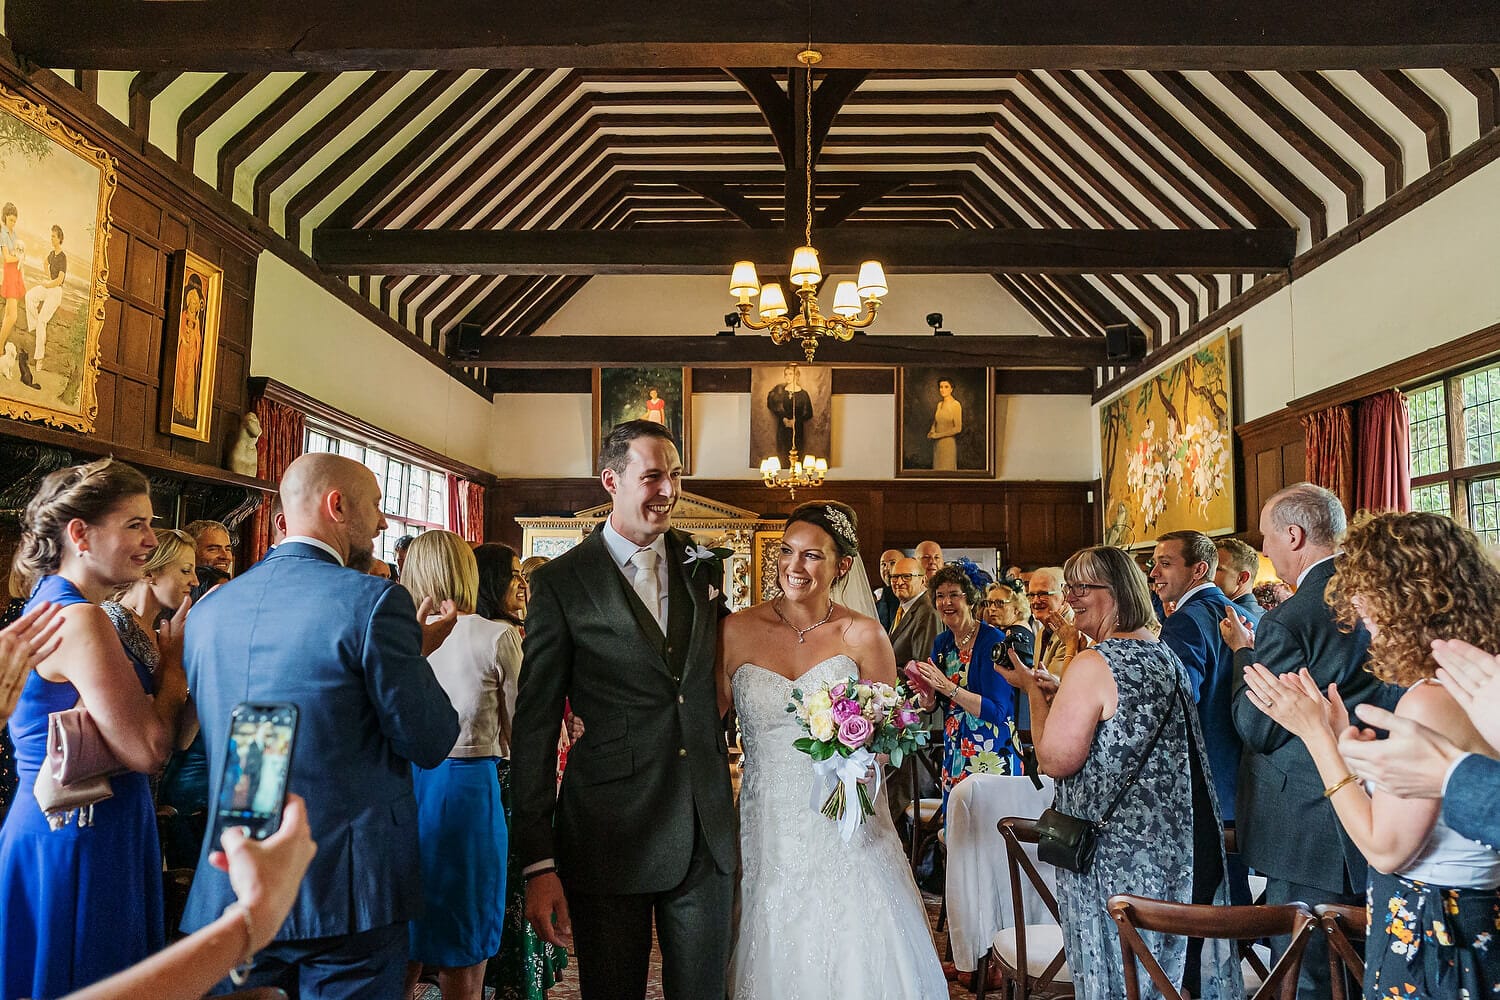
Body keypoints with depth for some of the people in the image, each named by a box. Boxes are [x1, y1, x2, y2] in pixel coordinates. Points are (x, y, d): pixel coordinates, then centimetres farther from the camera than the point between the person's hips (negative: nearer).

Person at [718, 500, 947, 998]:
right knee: (776, 959, 9)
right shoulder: (737, 630, -3)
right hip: (766, 827, 1)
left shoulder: (863, 635, -3)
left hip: (844, 830, -1)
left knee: (853, 959, 2)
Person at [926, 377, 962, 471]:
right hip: (937, 444, 7)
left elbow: (958, 428, -15)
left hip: (949, 444, -7)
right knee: (937, 470, 7)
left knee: (947, 470, -3)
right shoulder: (939, 404, 11)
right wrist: (931, 433, -1)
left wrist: (938, 435, -11)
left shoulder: (956, 405, -11)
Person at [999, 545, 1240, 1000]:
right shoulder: (1166, 654, 8)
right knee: (1179, 960, 17)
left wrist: (1032, 688, -9)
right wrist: (1061, 692, 16)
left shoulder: (1093, 664, -19)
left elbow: (1055, 759, -19)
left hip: (1120, 851, -8)